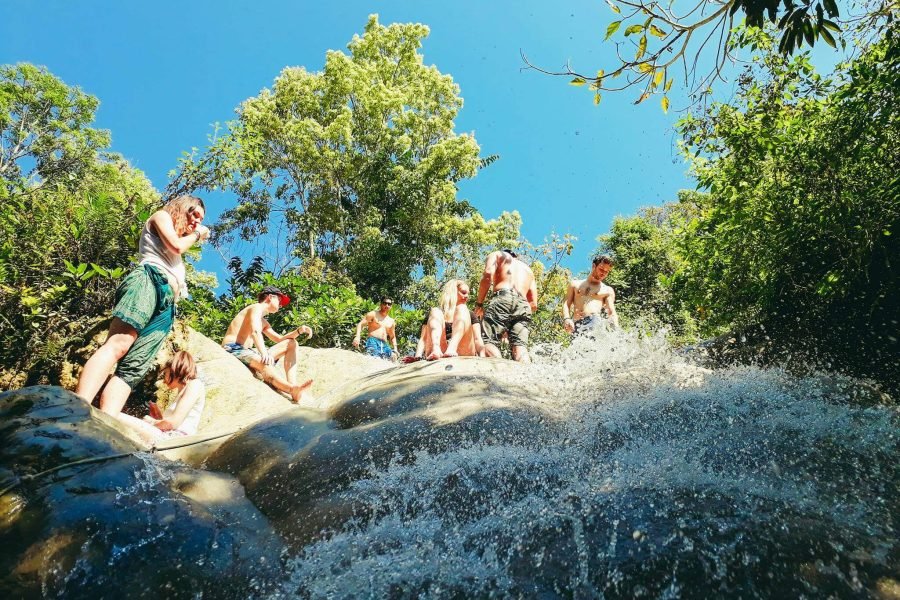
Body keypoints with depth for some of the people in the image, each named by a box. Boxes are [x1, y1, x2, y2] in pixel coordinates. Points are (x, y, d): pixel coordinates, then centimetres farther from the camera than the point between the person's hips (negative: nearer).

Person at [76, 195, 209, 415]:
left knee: (132, 369, -16)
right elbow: (177, 246, 3)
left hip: (167, 303, 8)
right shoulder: (161, 217, 21)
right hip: (149, 279, -7)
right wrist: (196, 235, 21)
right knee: (118, 343, -32)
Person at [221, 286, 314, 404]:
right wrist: (264, 353, -38)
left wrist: (299, 331, 11)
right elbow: (255, 332, -23)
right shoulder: (257, 308, -4)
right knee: (264, 363, -41)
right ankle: (294, 390, -66)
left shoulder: (264, 322, 25)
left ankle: (293, 385, -16)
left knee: (291, 343, 7)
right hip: (234, 349, -10)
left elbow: (279, 339, 27)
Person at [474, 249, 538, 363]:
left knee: (488, 341, -14)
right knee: (520, 347, -8)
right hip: (523, 306, 5)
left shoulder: (497, 255, 26)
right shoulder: (528, 269, 39)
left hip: (503, 298, -5)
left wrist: (479, 303, 6)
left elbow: (488, 274, 2)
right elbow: (533, 305, 27)